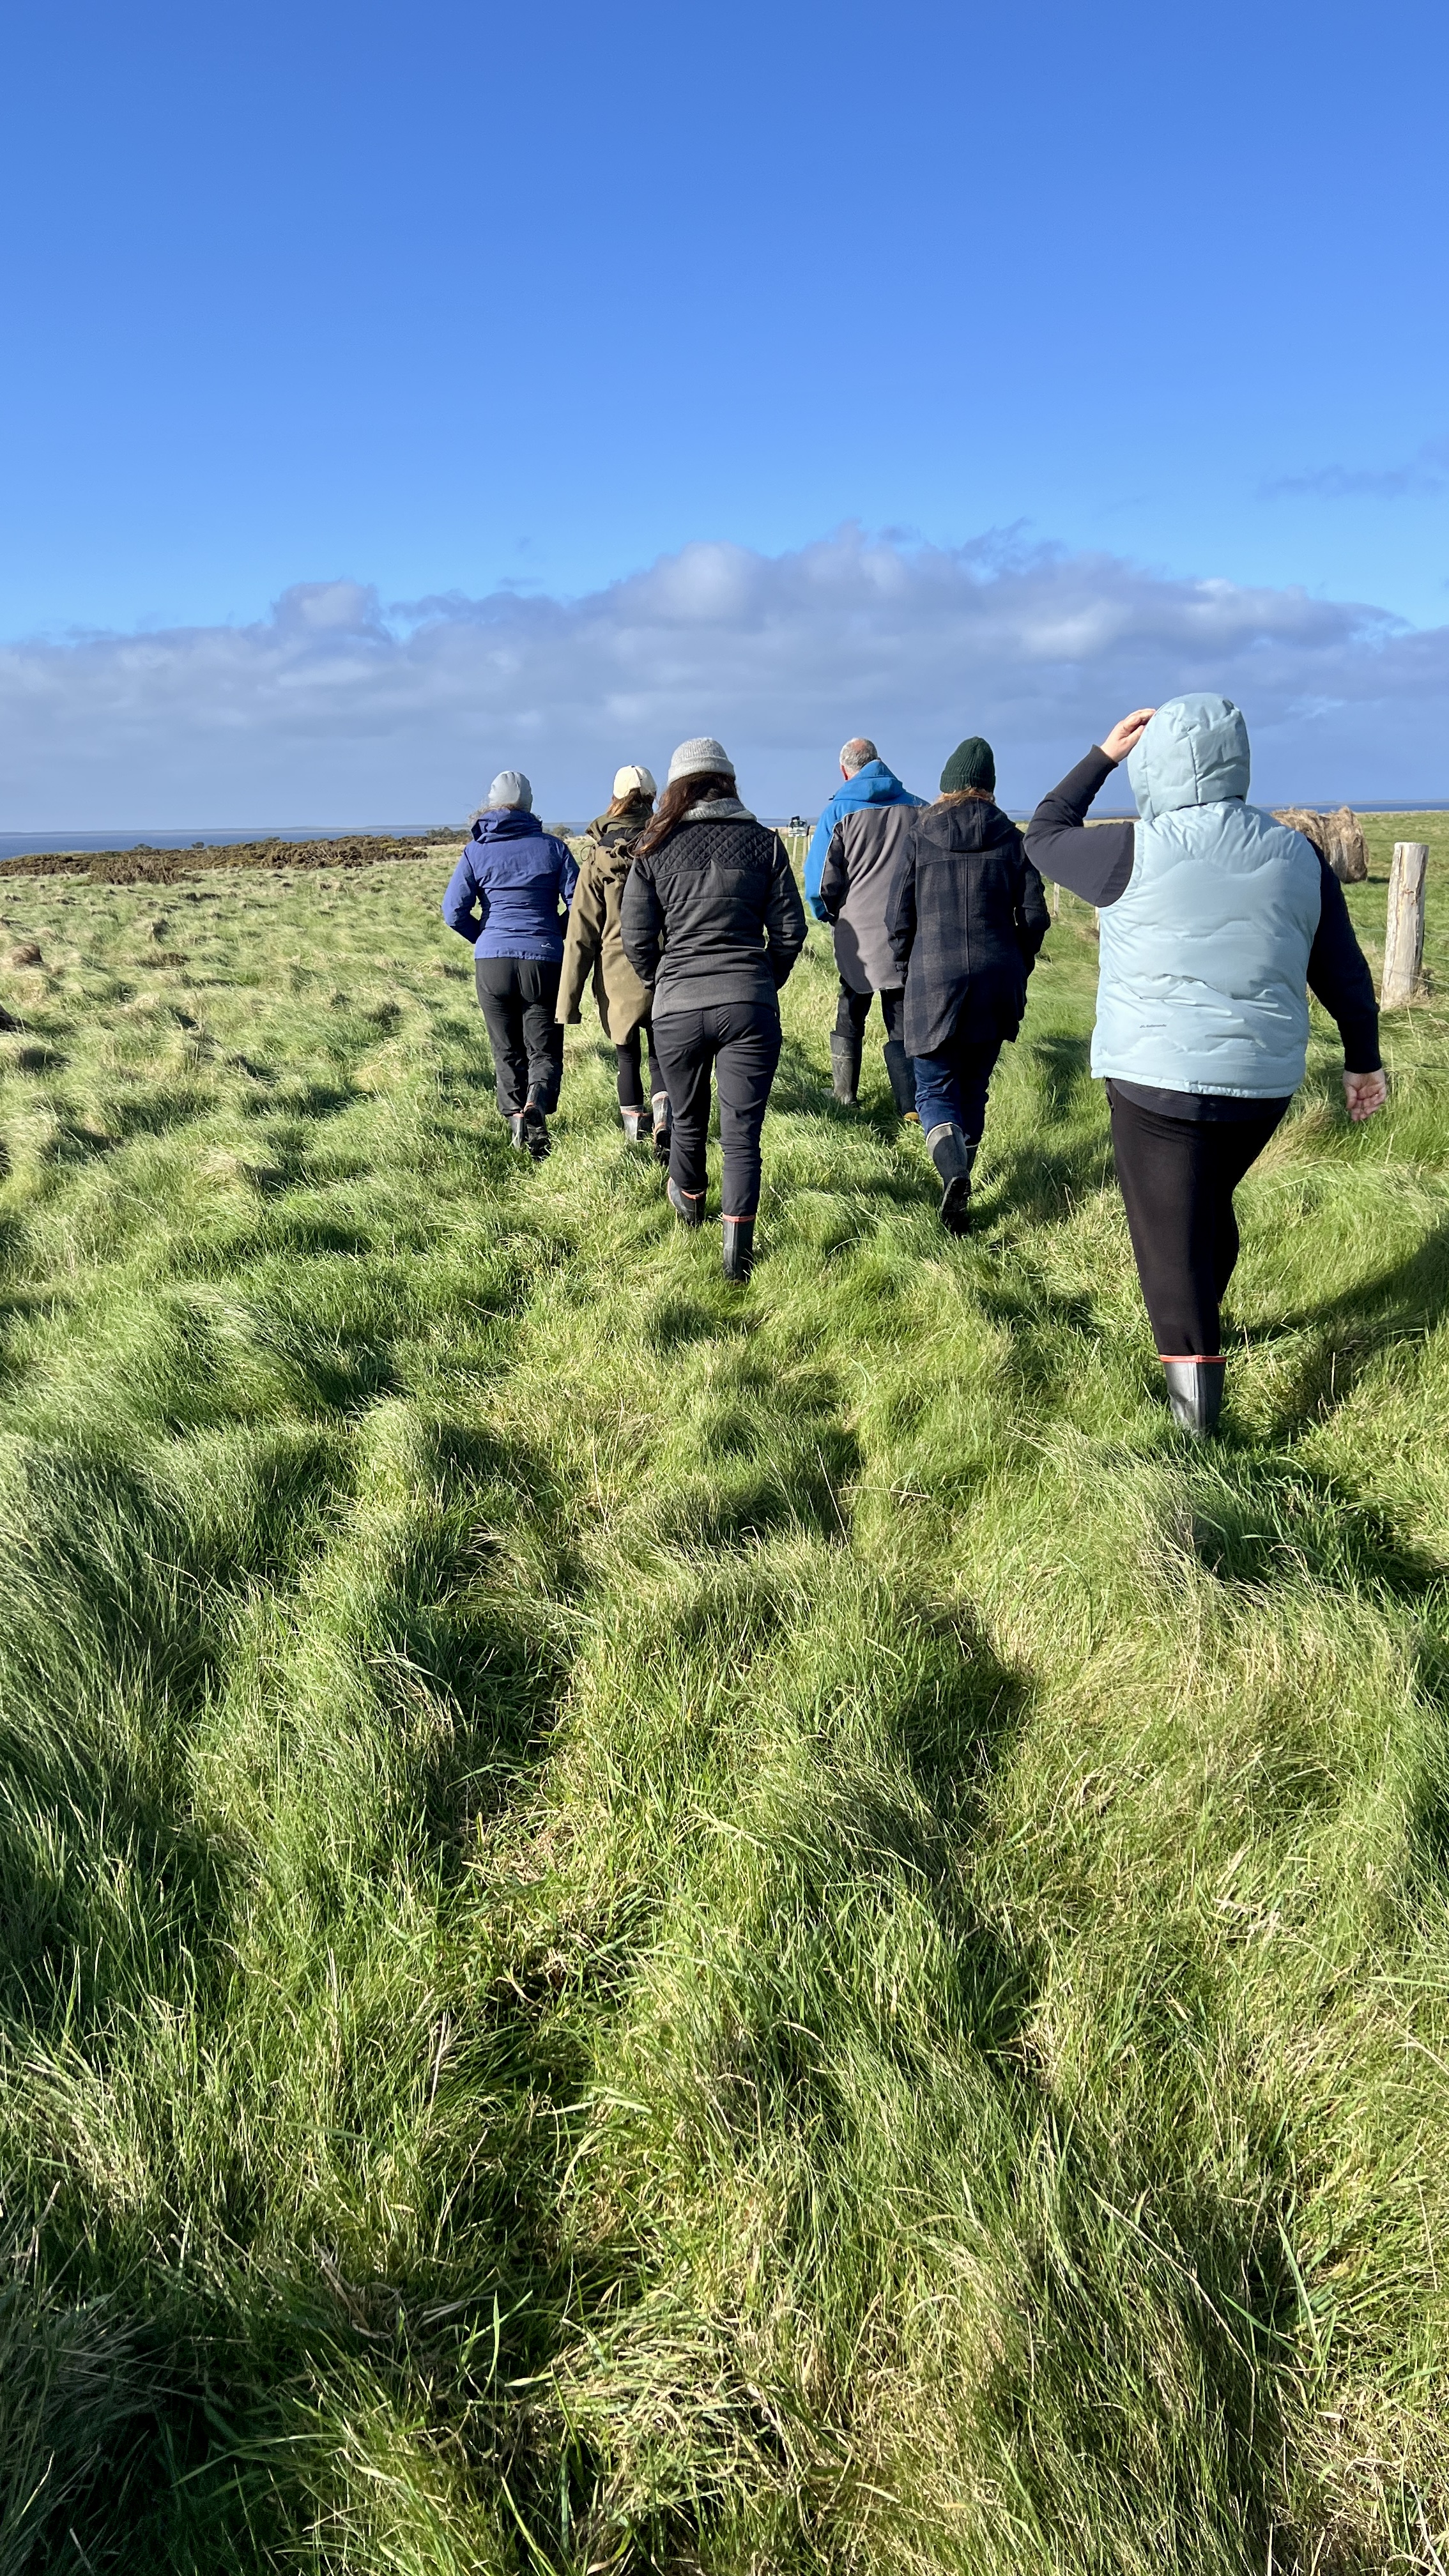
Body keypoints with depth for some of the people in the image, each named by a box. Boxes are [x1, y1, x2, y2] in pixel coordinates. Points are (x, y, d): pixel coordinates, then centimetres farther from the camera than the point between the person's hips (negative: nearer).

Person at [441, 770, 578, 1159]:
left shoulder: (476, 851, 3)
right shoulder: (553, 847, 2)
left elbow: (454, 912, -1)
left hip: (491, 962, 1)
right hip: (544, 962, -1)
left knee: (507, 1052, 14)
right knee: (544, 1051, 3)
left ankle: (516, 1116, 4)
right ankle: (536, 1104, -25)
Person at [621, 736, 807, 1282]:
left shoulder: (655, 849, 3)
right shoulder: (763, 842, 3)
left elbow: (636, 939, 2)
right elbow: (789, 930, 4)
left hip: (677, 1008, 1)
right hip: (750, 1007, -1)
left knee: (688, 1121, 22)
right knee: (742, 1133, 3)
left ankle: (689, 1203, 46)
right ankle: (737, 1249, -2)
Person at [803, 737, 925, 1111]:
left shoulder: (839, 810, -2)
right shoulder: (918, 808, 5)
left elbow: (821, 883, -4)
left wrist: (829, 915, 15)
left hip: (858, 931, -1)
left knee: (850, 1018, 15)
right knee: (903, 1022, 5)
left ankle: (845, 1100, 21)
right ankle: (911, 1106, -4)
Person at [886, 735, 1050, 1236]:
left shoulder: (919, 834, 0)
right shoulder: (1010, 837, 4)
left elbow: (898, 918, 1)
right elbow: (1034, 916, 2)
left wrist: (908, 975, 13)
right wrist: (1017, 969, 16)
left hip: (933, 979, -2)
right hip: (996, 981, 2)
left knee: (934, 1088, 2)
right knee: (974, 1087, 16)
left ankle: (953, 1171, -24)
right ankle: (959, 1181, 22)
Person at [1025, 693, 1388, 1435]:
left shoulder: (1134, 853, -12)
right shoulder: (1297, 854, 1)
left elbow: (1044, 835, 7)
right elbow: (1343, 971, 7)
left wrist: (1102, 755, 13)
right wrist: (1363, 1059, 18)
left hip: (1158, 1078, -5)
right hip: (1264, 1081, 5)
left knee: (1170, 1224, 3)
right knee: (1211, 1202, 25)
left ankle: (1191, 1364, -1)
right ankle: (1200, 1327, 43)